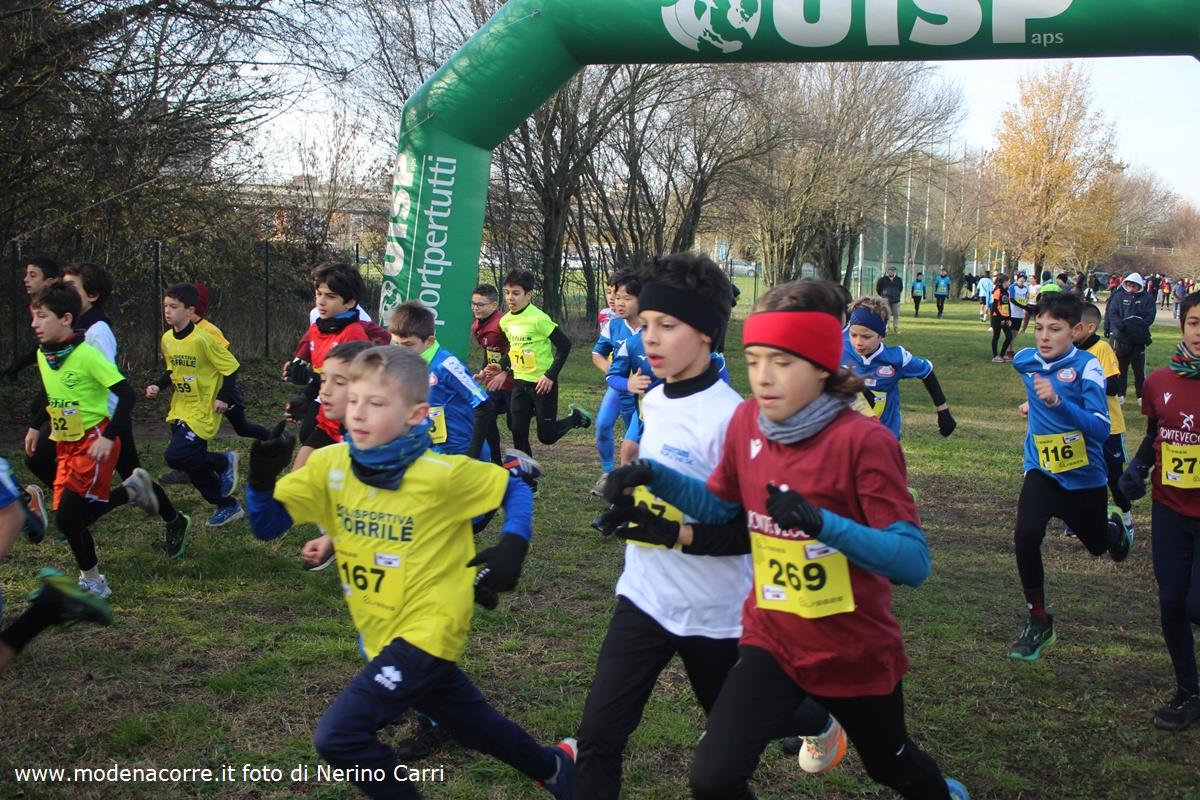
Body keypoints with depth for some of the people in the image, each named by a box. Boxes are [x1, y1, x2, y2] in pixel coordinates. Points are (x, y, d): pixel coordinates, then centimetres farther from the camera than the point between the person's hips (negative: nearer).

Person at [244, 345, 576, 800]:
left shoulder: (443, 473, -18)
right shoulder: (329, 465, -5)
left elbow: (515, 491, -4)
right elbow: (266, 526, -4)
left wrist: (512, 547, -19)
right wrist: (263, 476, -21)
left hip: (427, 629, -7)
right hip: (382, 633, 7)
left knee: (339, 735, -18)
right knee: (469, 720, 23)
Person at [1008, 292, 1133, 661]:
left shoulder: (1086, 366, -21)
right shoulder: (1025, 360, -7)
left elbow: (1101, 429, -32)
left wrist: (1057, 401, -42)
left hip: (1085, 477, -2)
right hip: (1042, 472, 2)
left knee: (1098, 544, 20)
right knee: (1026, 534, -23)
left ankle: (1115, 527, 60)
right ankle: (1038, 622, -6)